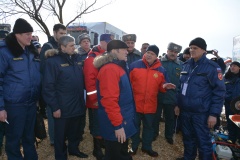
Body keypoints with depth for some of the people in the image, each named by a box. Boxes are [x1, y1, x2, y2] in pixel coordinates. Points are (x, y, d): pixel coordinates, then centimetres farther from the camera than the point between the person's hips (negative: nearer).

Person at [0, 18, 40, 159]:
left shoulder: (33, 51, 9)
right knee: (14, 138, 10)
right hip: (14, 104, -5)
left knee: (29, 137, 19)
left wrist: (39, 97, 11)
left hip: (32, 103, 5)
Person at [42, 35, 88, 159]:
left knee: (75, 131, 22)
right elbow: (48, 86, -14)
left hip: (77, 104, 6)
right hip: (62, 107, -5)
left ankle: (74, 149, 44)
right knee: (61, 134, 12)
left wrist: (82, 98, 10)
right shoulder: (53, 61, -12)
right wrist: (54, 107, -16)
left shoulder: (77, 58, 6)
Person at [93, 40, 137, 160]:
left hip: (123, 120, 10)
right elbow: (109, 100, -27)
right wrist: (118, 125, -24)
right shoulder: (110, 69, -21)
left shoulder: (118, 67, 11)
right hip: (116, 124, -10)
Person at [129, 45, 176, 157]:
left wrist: (165, 86, -15)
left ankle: (147, 147, 38)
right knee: (135, 126, 14)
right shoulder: (134, 65, -6)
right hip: (135, 104, -2)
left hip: (150, 105, 2)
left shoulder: (161, 70, 1)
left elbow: (160, 86, 8)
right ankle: (134, 146, 35)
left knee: (149, 127, 17)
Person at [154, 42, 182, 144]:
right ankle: (154, 134, 33)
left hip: (172, 97, 1)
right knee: (155, 117, 13)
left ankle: (169, 135, 36)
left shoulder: (181, 65, 0)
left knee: (170, 118, 17)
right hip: (158, 96, -1)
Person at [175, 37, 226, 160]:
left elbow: (219, 91, -10)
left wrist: (214, 113, -14)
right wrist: (178, 104, 14)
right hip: (185, 111, 6)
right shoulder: (186, 65, 7)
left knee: (203, 141, 6)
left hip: (201, 113, -5)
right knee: (188, 137, 19)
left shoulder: (212, 67, -9)